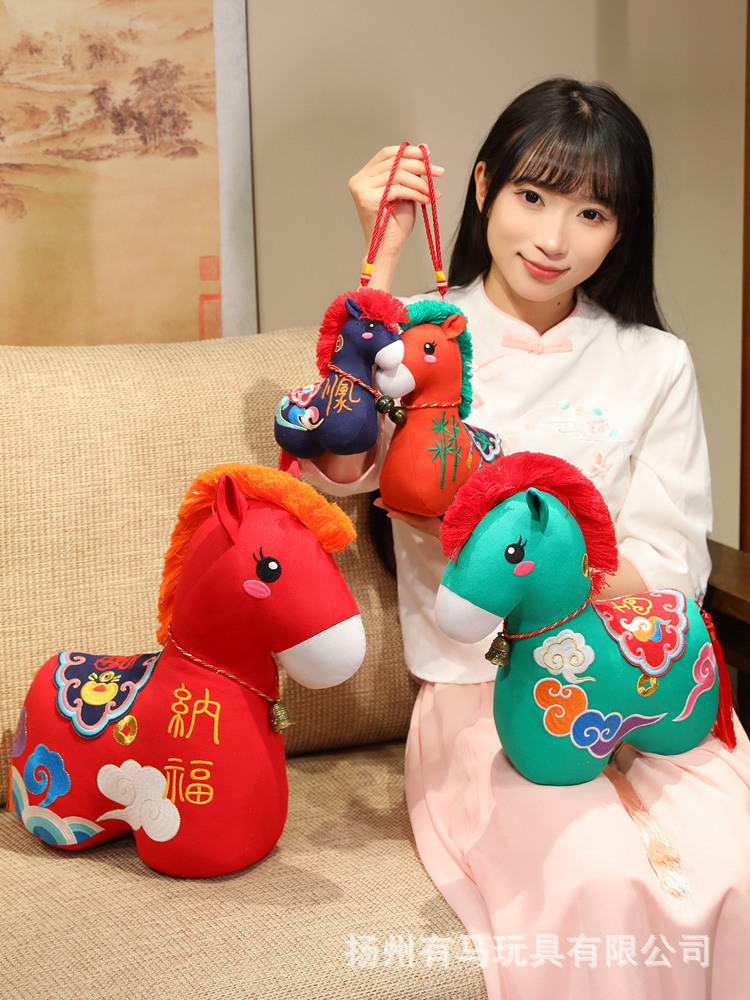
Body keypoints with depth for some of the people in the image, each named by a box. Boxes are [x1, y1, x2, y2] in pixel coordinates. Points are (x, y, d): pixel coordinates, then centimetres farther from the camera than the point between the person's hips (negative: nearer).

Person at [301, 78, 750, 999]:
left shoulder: (655, 365, 9)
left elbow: (669, 573, 2)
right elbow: (339, 467, -15)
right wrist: (381, 261, -15)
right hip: (480, 691, -2)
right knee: (601, 881, -29)